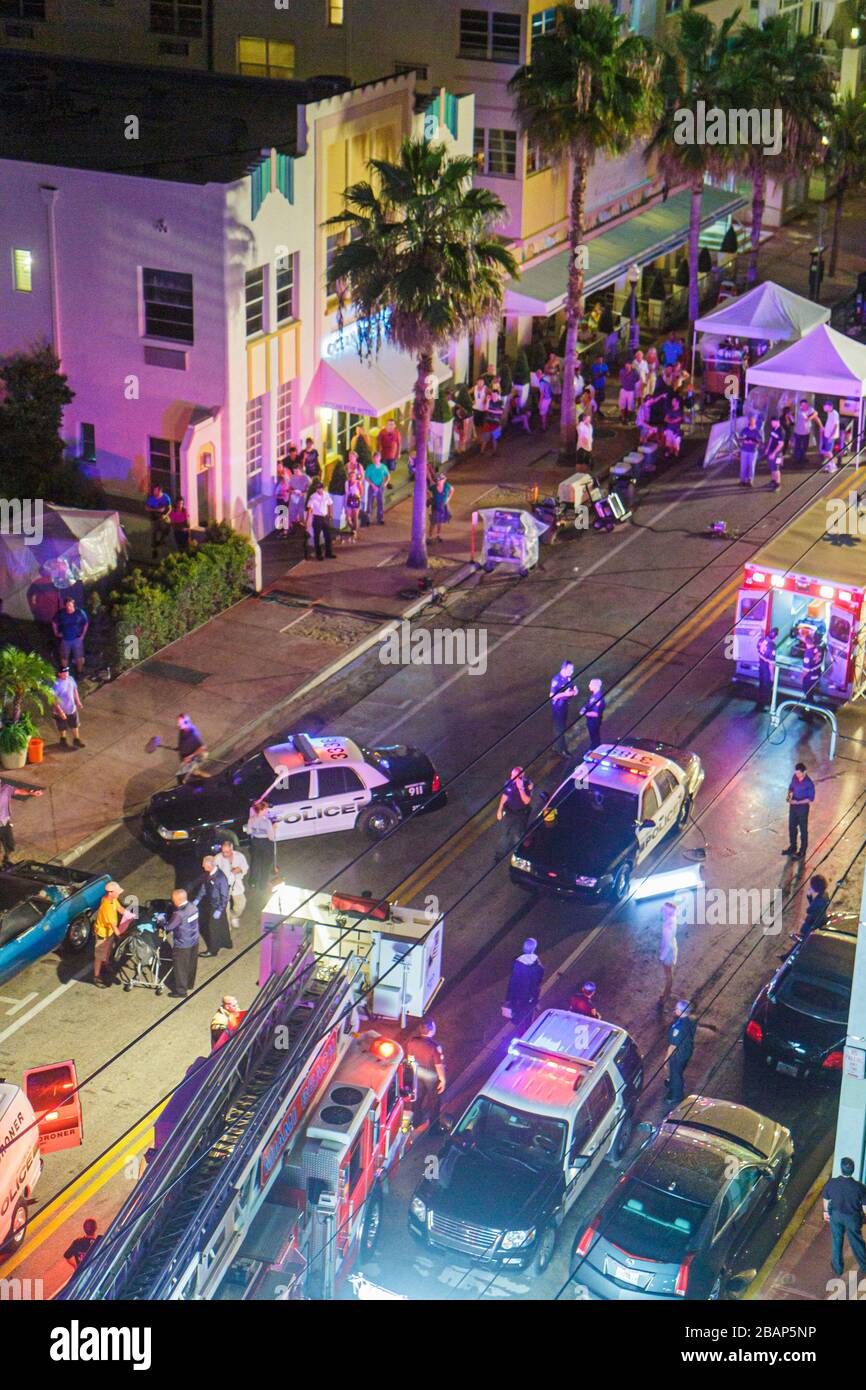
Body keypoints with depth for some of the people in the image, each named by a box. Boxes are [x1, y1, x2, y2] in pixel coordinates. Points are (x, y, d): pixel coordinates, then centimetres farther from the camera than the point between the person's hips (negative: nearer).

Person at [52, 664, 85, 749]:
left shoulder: (71, 679, -11)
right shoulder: (56, 684, -30)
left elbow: (75, 690, 7)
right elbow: (54, 700, -26)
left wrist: (78, 702, 11)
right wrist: (60, 712, -26)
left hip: (72, 708, 5)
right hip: (61, 711, -5)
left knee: (75, 725, 21)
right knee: (62, 728, 18)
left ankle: (76, 740, 41)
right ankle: (63, 740, 43)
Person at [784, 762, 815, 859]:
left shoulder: (809, 783, -23)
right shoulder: (795, 777, -6)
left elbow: (811, 799, -17)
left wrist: (797, 802, -23)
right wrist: (789, 796, -9)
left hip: (803, 807, -6)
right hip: (793, 806, 6)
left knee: (803, 830, 9)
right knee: (792, 827, 19)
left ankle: (802, 852, 23)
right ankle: (792, 847, 38)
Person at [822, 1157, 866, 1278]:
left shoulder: (831, 1183, -23)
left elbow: (826, 1199, -4)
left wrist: (826, 1211, 16)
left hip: (836, 1215, 1)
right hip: (853, 1218, -1)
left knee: (836, 1242, 22)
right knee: (856, 1242, 21)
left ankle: (838, 1270, 37)